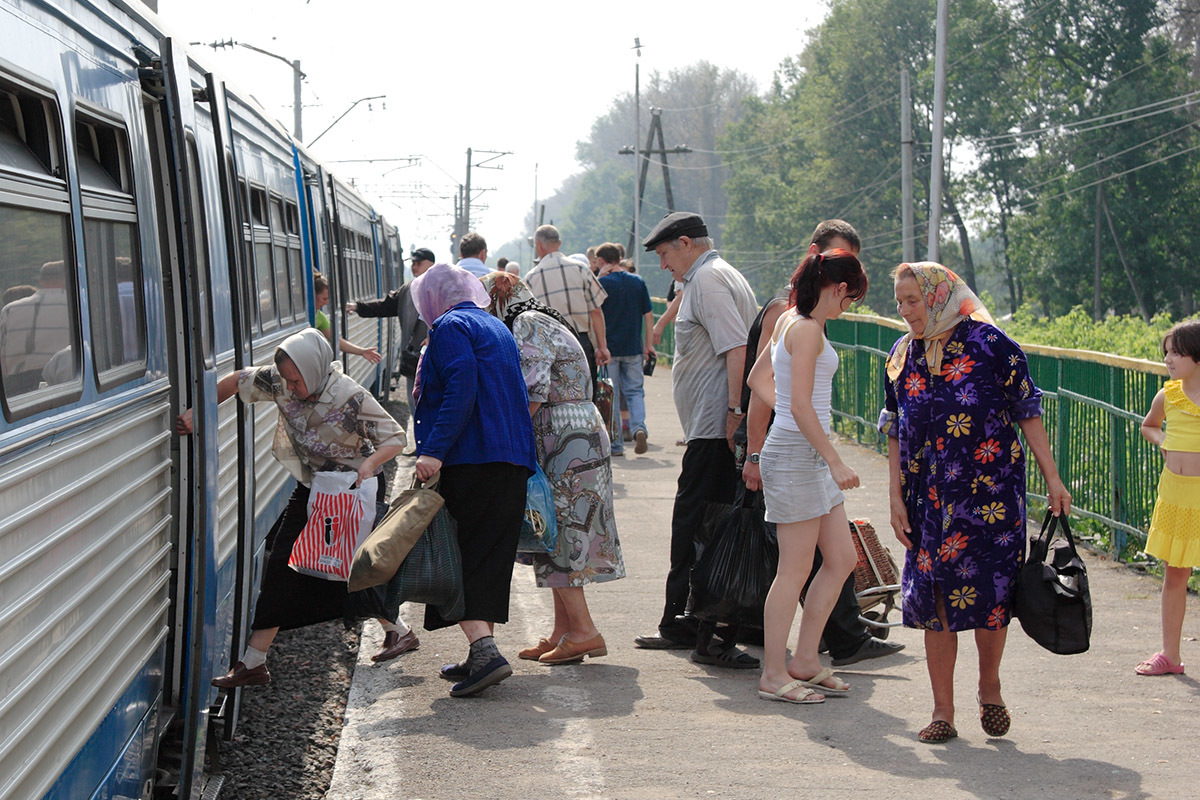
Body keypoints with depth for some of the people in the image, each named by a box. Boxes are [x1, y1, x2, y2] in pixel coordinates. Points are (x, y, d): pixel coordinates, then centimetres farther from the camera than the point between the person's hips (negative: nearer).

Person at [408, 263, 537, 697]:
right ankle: (482, 652, 17)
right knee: (490, 558, 12)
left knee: (456, 556, -3)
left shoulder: (450, 327, -5)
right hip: (513, 460, 8)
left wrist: (433, 450, -24)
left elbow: (460, 389, -19)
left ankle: (484, 650, -16)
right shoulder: (498, 327, 22)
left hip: (470, 458, -8)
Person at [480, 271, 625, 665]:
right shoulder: (546, 322, 21)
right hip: (582, 433, 10)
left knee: (556, 536, -6)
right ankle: (563, 632, 14)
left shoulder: (528, 323, -10)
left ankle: (584, 632, -4)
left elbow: (532, 391, -20)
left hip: (566, 441, -10)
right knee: (560, 535, 11)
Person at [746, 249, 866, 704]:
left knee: (842, 560, 12)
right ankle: (774, 675, 4)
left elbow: (758, 380, 24)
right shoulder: (808, 329, -15)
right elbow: (801, 406, -21)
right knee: (795, 570, -4)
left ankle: (805, 661, 19)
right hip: (796, 456, -10)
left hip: (808, 455, 10)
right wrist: (835, 462, -20)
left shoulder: (789, 320, 13)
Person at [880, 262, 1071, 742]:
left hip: (991, 493, -3)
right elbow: (895, 434, 11)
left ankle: (989, 689, 24)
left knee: (990, 595, -2)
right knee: (934, 600, 2)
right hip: (930, 500, 4)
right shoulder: (902, 356, 7)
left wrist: (1052, 479, -4)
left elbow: (1028, 414, -2)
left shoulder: (989, 344, -6)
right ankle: (943, 712, 12)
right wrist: (896, 497, 5)